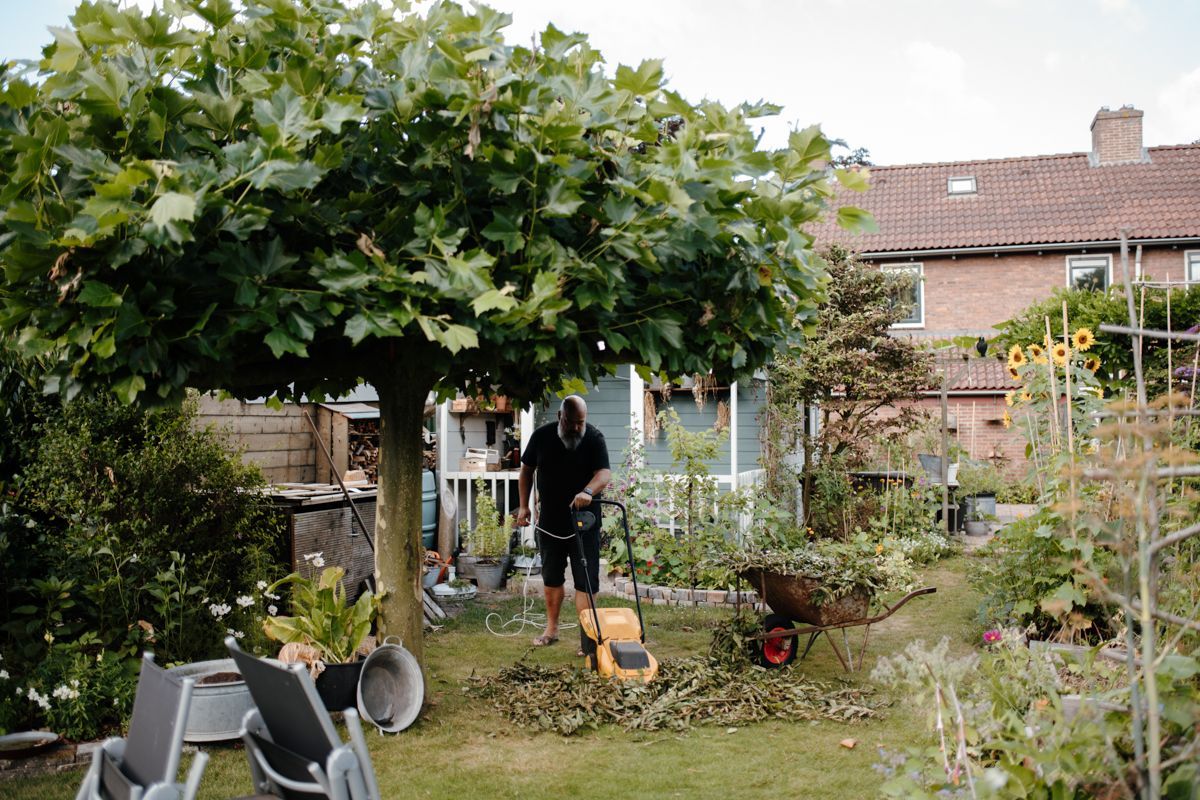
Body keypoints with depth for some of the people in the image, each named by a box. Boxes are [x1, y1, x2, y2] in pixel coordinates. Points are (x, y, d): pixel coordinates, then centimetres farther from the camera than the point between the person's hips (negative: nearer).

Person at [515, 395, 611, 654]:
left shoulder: (594, 438, -11)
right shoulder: (542, 436, -3)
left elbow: (604, 472, -24)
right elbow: (527, 471, 8)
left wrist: (588, 491, -44)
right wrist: (523, 505, 2)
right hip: (550, 521, 3)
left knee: (585, 581, -4)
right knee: (551, 577, 14)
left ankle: (586, 634, 0)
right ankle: (551, 628, 27)